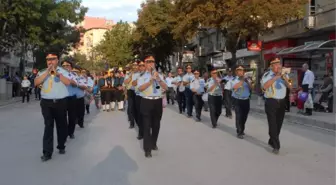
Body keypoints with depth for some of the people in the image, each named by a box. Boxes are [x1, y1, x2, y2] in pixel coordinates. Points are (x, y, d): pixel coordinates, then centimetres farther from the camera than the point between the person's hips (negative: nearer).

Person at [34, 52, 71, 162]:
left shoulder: (63, 71, 5)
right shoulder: (42, 72, 9)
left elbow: (68, 82, -11)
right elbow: (36, 82, -7)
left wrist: (56, 73, -17)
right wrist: (47, 73, -14)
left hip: (60, 102, 0)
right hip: (47, 103, 0)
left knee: (61, 125, 11)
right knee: (48, 126, -4)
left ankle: (61, 146, 30)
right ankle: (47, 152, -5)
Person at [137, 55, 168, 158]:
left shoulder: (159, 76, 10)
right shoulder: (142, 76, -2)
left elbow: (166, 88, -1)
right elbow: (140, 88, -19)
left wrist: (159, 79, -18)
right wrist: (151, 80, -28)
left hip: (158, 102, 4)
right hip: (146, 102, -4)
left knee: (156, 125, 15)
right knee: (147, 126, -3)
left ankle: (153, 144, 34)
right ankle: (147, 149, 1)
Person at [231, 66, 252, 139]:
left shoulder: (246, 79, 8)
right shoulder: (234, 80, -3)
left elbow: (251, 88, 0)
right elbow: (235, 87, -21)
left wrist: (247, 81, -15)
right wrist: (242, 81, -21)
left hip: (246, 100, 5)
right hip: (238, 100, -4)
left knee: (244, 116, 13)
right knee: (239, 116, -10)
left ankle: (242, 130, 31)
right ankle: (239, 132, -5)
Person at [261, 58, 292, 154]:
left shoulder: (284, 75, 11)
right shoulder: (267, 75, -7)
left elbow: (290, 87, 7)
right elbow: (264, 86, -24)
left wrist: (286, 80, -11)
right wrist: (275, 78, -24)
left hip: (282, 102, 6)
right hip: (271, 102, -6)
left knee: (279, 124, 13)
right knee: (273, 124, -8)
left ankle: (272, 141, 30)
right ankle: (276, 146, -4)